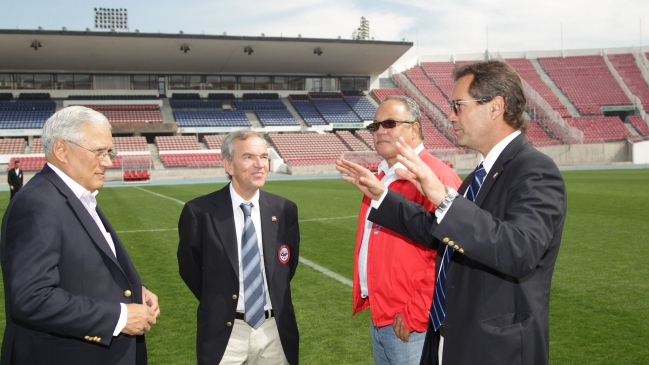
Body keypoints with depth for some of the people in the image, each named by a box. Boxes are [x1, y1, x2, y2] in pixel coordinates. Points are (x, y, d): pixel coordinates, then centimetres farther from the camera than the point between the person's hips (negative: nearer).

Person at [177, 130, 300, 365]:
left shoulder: (285, 210, -2)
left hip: (275, 330, 3)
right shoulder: (199, 212, -11)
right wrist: (217, 303, 9)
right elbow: (189, 267, 2)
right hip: (224, 333, -2)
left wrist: (272, 300, 11)